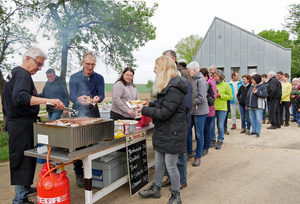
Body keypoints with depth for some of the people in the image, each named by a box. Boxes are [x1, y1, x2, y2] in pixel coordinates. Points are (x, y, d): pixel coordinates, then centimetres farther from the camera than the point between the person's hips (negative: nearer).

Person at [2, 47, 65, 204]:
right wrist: (48, 100, -42)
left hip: (16, 122, 10)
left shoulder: (14, 72, 17)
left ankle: (25, 188, 35)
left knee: (25, 159, 20)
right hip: (22, 125, -10)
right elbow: (20, 97, -34)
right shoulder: (22, 75, -17)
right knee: (23, 160, -4)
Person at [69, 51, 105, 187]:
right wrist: (79, 99, -33)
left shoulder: (99, 78, 8)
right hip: (78, 113, -1)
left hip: (93, 112, 2)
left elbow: (101, 94, -3)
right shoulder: (75, 77, 2)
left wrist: (98, 98, -27)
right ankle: (79, 174, 11)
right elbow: (72, 96, -9)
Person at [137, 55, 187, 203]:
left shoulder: (174, 89, -22)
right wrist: (149, 105, 6)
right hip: (162, 132, 10)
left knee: (170, 165, 4)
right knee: (159, 163, 20)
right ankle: (155, 189, 38)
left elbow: (164, 113, -23)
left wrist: (144, 110, -15)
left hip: (172, 134, -10)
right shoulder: (167, 86, 11)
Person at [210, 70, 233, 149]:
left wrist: (220, 95, -11)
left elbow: (230, 97, -1)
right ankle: (212, 141, 20)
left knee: (220, 125, 4)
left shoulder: (226, 85, 1)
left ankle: (220, 141, 17)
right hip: (212, 107, 2)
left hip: (221, 108, -2)